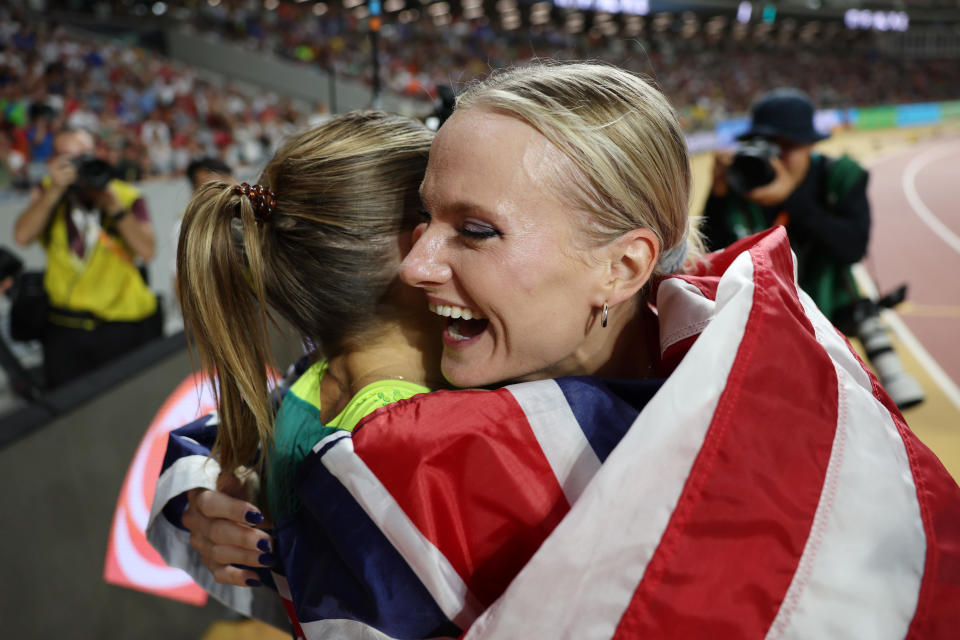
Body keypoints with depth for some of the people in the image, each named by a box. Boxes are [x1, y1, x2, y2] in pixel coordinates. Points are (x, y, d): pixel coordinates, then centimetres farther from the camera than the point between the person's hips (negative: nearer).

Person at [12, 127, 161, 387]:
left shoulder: (127, 196, 0)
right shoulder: (47, 194, 6)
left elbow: (146, 250, -13)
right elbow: (22, 236, -11)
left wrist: (113, 205, -18)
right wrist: (55, 190, -17)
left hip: (127, 326, -1)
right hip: (66, 329, 2)